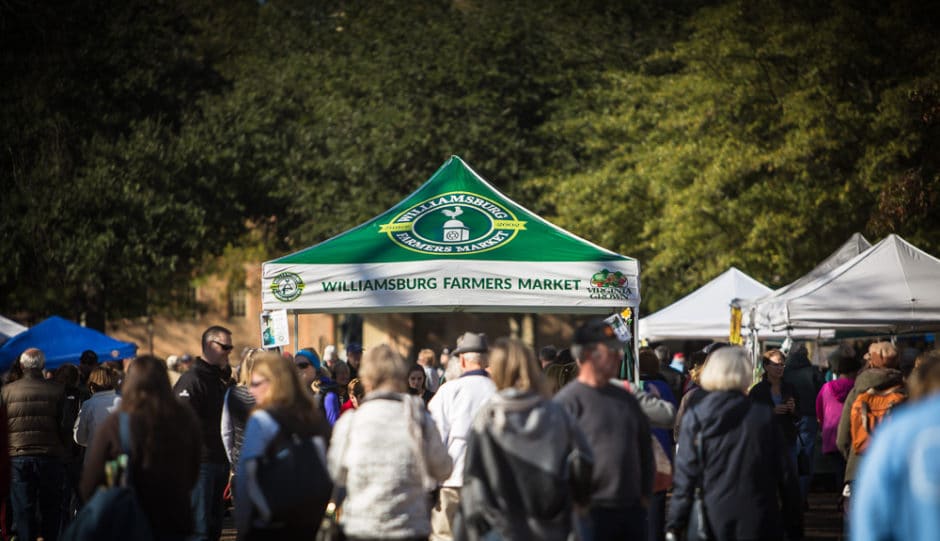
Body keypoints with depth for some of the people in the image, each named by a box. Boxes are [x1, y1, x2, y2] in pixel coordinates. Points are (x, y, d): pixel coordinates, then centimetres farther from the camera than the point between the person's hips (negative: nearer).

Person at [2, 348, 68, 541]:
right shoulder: (57, 390, -3)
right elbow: (65, 426, -1)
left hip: (18, 458, 0)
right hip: (50, 456, 0)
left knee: (23, 510, 4)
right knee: (50, 509, 9)